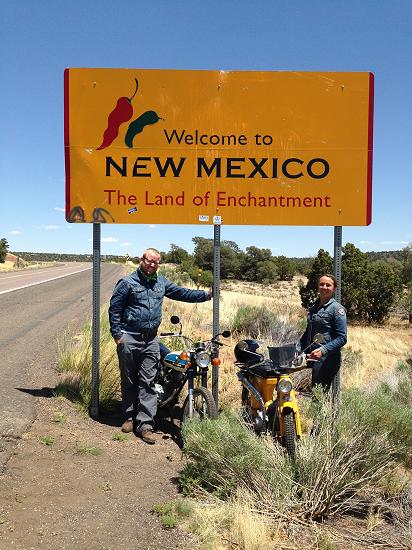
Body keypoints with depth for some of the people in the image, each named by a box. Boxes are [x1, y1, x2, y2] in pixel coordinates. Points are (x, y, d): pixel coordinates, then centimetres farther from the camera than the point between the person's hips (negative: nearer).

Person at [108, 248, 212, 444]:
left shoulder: (162, 282, 11)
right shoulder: (127, 282, -4)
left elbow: (182, 293, 15)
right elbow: (114, 308, -4)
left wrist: (206, 295, 6)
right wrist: (117, 334, -9)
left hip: (151, 340, 4)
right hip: (129, 338, -3)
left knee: (148, 382, 1)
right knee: (129, 381, 8)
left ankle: (145, 424, 4)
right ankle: (129, 417, 25)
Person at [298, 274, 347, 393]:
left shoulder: (337, 308, -5)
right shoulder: (313, 307, 17)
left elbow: (342, 338, -12)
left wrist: (323, 350, -24)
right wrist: (297, 349, 11)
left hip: (327, 358, -7)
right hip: (312, 357, 7)